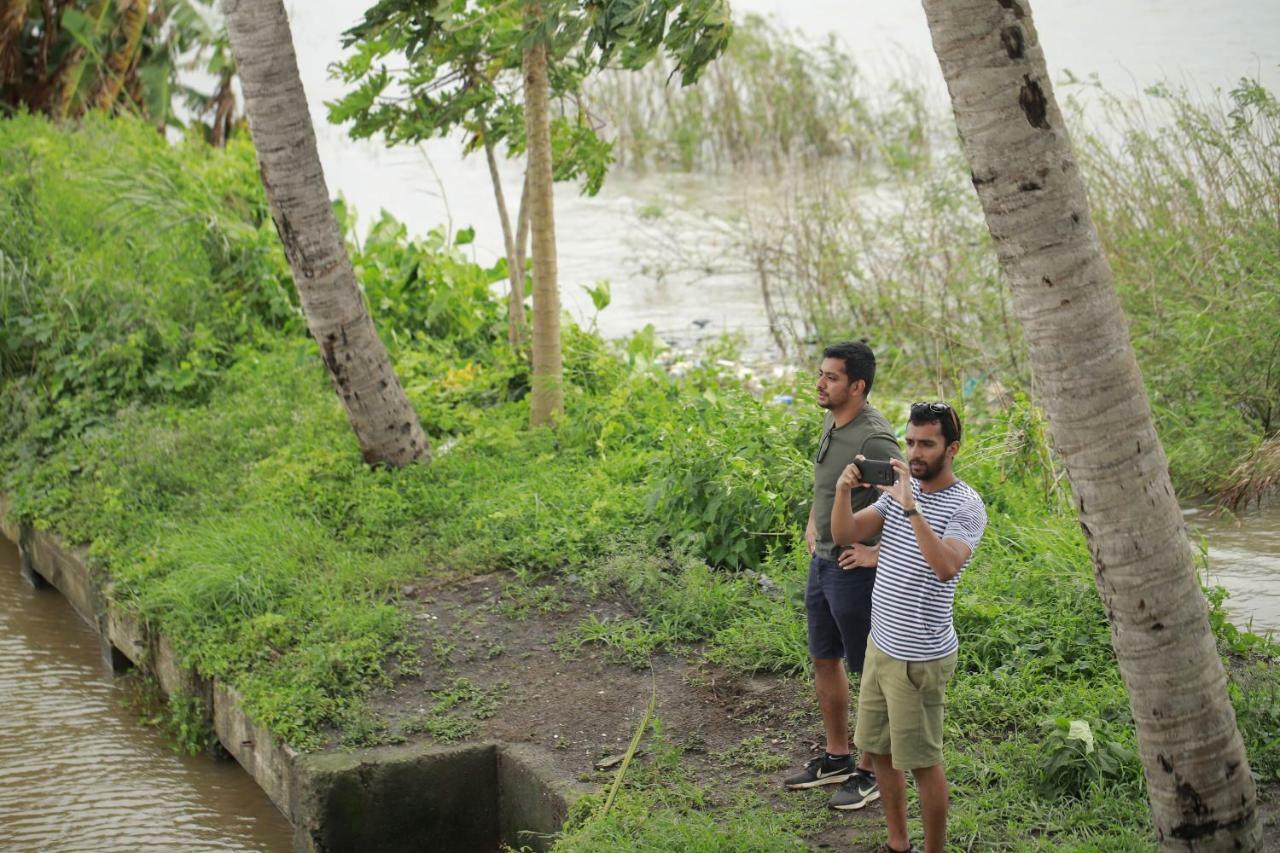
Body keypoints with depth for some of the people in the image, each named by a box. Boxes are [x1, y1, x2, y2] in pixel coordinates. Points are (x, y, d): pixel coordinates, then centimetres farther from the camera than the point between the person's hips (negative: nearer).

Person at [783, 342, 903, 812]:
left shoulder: (874, 440, -25)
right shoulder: (832, 423, 4)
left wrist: (879, 551, -22)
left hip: (856, 569, -10)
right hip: (822, 562, 10)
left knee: (871, 672, 4)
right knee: (824, 660, 19)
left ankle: (872, 773, 17)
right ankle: (836, 758, 34)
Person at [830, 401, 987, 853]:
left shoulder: (966, 506, -16)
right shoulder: (899, 490, 6)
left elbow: (947, 567, -33)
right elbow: (845, 535, 0)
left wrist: (912, 509, -38)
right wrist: (843, 492, -18)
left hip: (920, 657, -8)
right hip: (880, 644, 8)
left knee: (922, 761, 3)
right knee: (878, 748, 18)